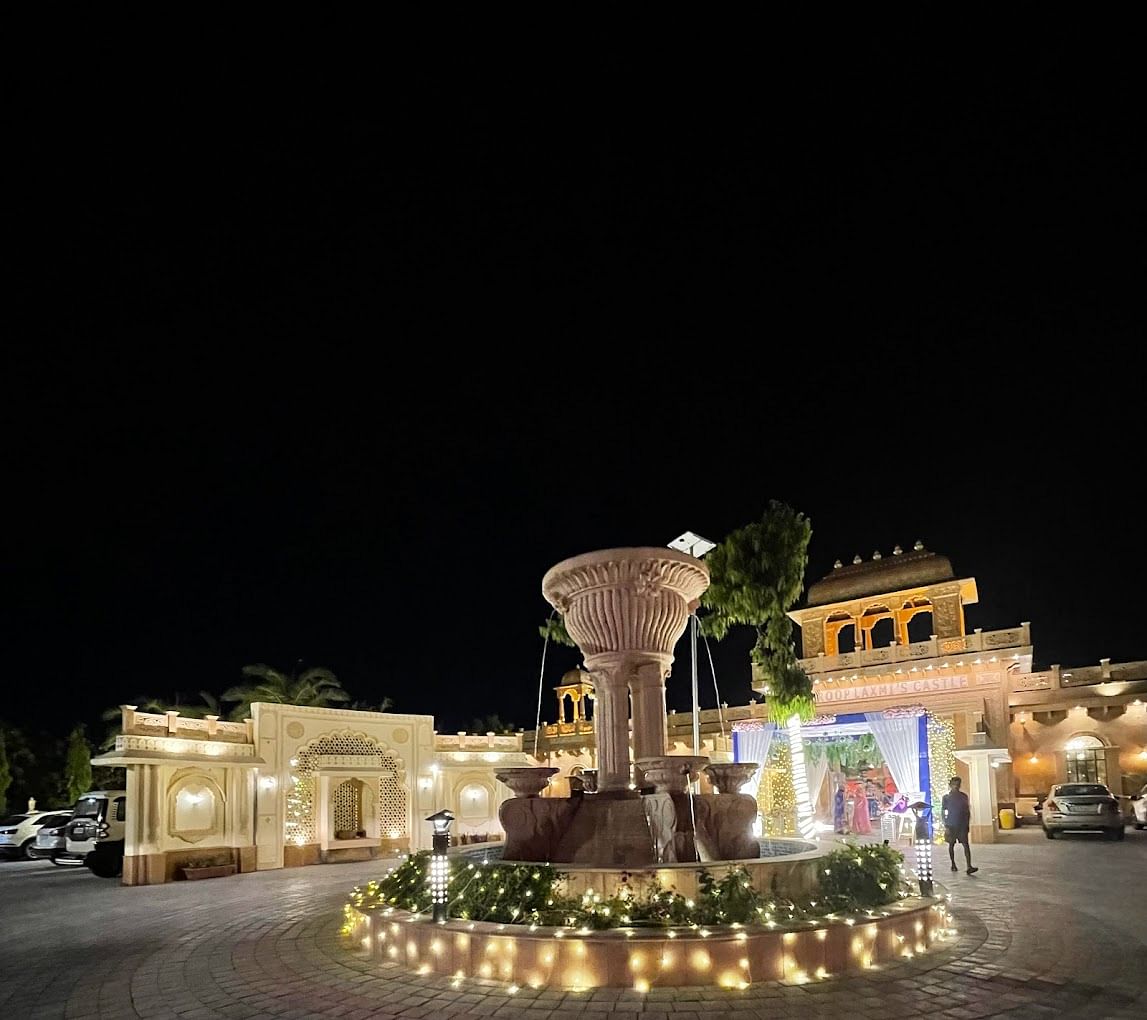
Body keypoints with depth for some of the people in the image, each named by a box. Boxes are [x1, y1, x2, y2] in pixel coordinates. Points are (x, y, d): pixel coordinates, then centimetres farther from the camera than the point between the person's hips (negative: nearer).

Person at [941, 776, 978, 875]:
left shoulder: (964, 796, 6)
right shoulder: (946, 797, -2)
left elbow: (967, 811, 12)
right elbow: (943, 812, -2)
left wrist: (967, 824, 8)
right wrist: (945, 826, -8)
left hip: (962, 824, 1)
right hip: (951, 825, -1)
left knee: (966, 844, -10)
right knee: (951, 844, 10)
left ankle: (969, 867, -19)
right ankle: (953, 864, 26)